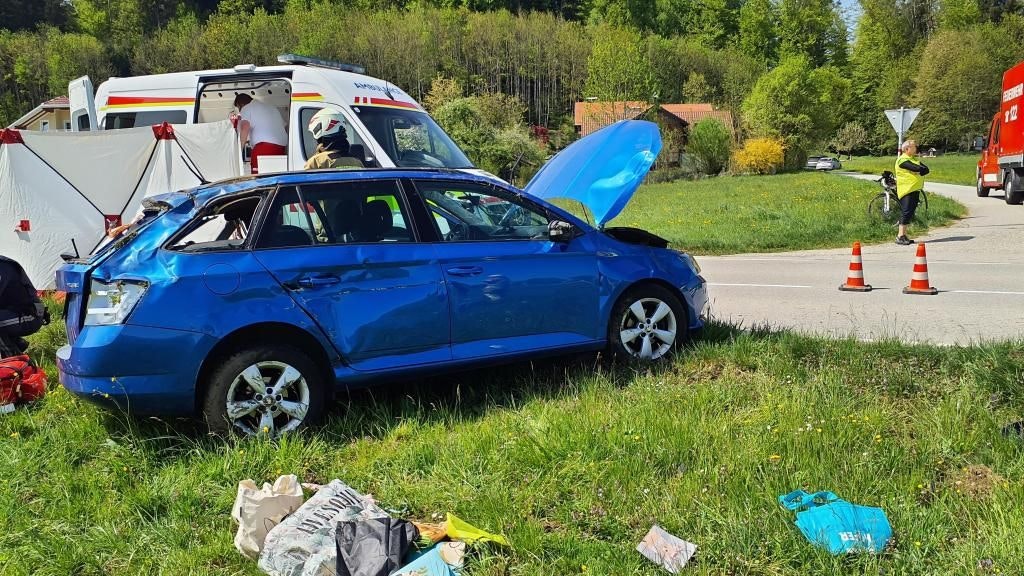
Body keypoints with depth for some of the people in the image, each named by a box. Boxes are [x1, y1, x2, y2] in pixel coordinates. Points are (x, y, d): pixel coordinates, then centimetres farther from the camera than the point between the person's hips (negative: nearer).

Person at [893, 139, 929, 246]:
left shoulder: (915, 159, 19)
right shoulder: (902, 160, -10)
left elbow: (925, 169, 6)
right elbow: (917, 168, -22)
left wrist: (921, 170, -13)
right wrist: (922, 169, -3)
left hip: (915, 190, 9)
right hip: (906, 190, -9)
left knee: (910, 213, 9)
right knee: (906, 212, -12)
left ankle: (903, 235, 13)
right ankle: (900, 237, -11)